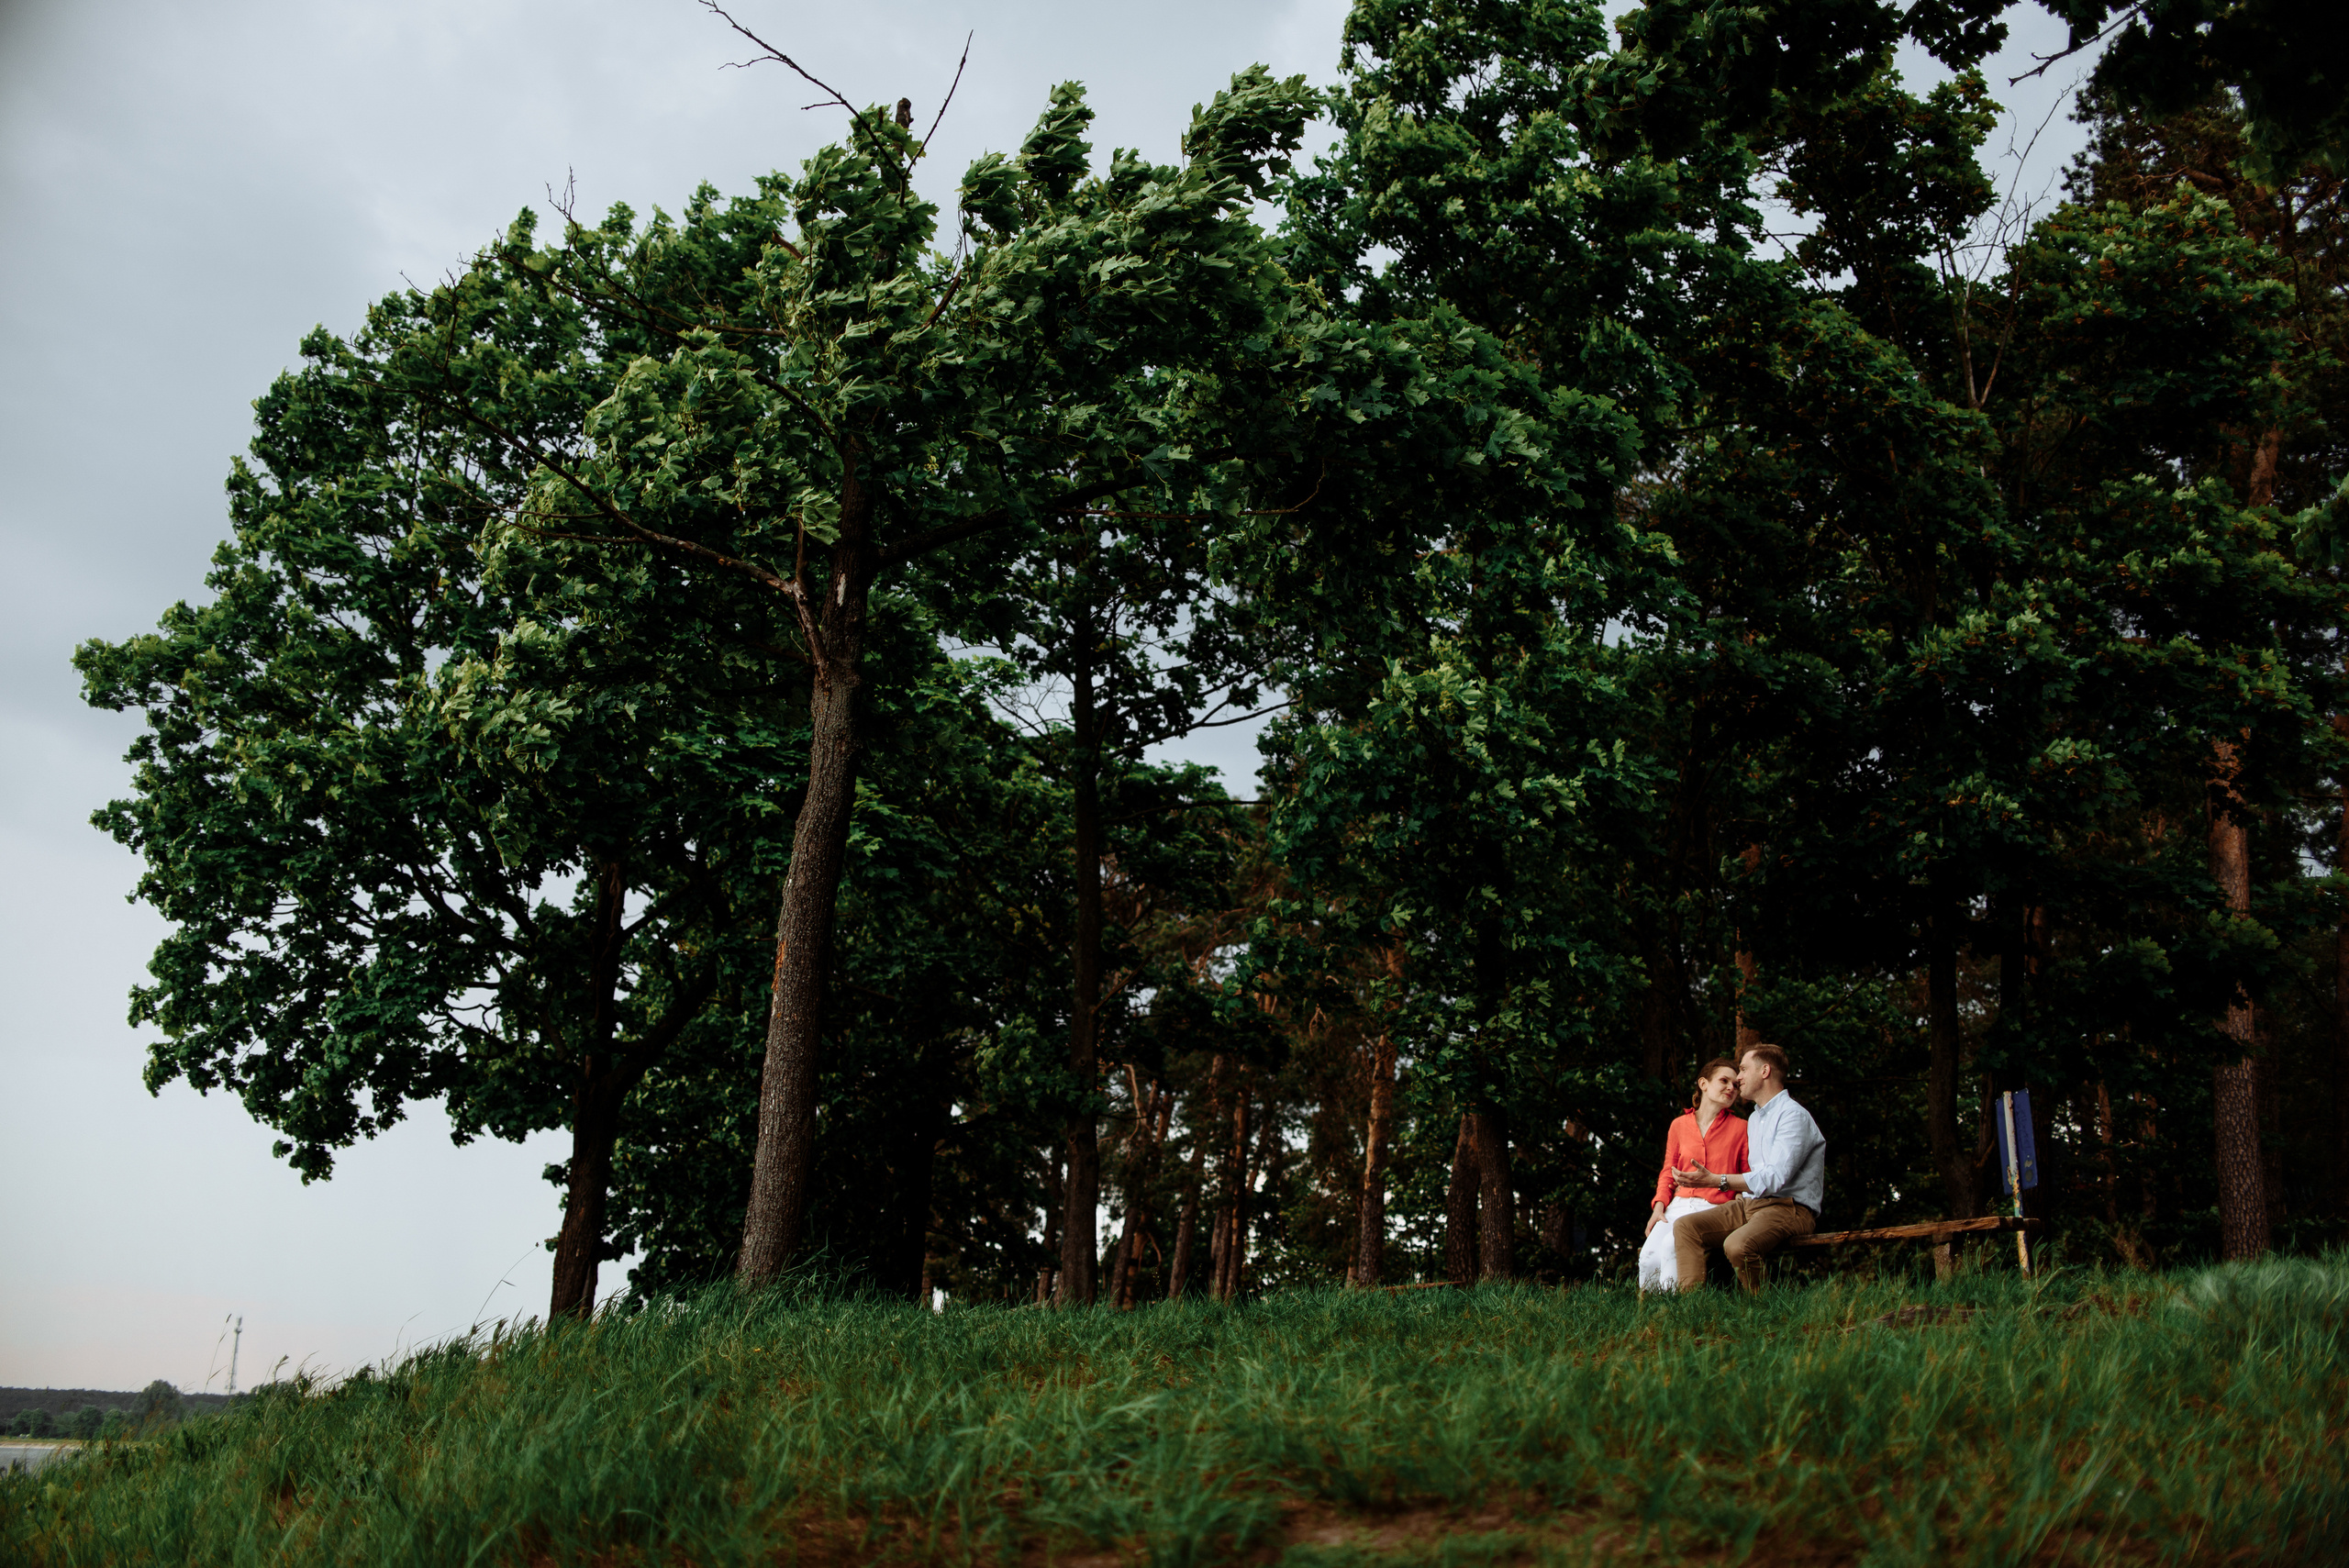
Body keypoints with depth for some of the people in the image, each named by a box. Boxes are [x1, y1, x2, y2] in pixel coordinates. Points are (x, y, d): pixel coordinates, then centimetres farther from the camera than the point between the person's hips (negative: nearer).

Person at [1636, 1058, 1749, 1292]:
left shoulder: (1740, 1128, 9)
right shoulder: (1679, 1125, 15)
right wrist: (1659, 1205, 2)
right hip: (1679, 1205, 3)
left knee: (1671, 1246, -32)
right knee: (1649, 1255, -26)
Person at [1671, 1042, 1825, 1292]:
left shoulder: (1793, 1115, -10)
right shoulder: (1754, 1119, 23)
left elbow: (1775, 1177, -22)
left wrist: (1715, 1181, -28)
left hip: (1790, 1208, -9)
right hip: (1749, 1204, 9)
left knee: (1737, 1245, -36)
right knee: (1685, 1227, -12)